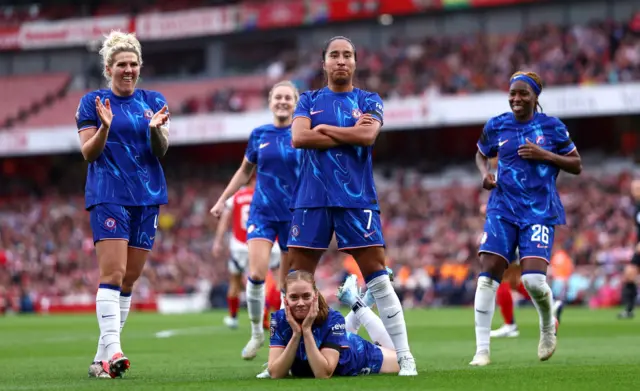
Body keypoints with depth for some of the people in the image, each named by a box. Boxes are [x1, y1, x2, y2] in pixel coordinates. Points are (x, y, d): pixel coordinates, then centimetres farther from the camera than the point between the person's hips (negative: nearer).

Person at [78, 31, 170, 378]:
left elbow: (162, 150, 4)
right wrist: (105, 127, -19)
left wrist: (156, 129, -17)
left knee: (129, 280, 4)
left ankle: (102, 358, 9)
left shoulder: (153, 102, 11)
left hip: (147, 197, 4)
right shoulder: (92, 103, 3)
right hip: (108, 196, -4)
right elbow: (88, 153, -1)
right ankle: (112, 351, -26)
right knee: (112, 273, -17)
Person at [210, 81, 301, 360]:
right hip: (262, 212, 1)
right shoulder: (259, 135, 5)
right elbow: (245, 171, 18)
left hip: (294, 215, -1)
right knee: (256, 273, -16)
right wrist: (222, 200, 16)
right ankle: (256, 333, 1)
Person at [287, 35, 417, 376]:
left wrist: (323, 130, -5)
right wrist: (349, 134, -7)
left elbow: (368, 135, -12)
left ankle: (404, 357, -3)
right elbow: (298, 137, -6)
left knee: (377, 276, -5)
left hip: (357, 198, -1)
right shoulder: (309, 101, 12)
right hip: (312, 198, 1)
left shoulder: (369, 101, 8)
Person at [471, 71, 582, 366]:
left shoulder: (552, 127, 1)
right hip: (503, 209, 2)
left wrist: (545, 155, -11)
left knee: (533, 278, -17)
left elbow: (576, 166, 5)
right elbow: (481, 154, 25)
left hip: (540, 210, -2)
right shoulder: (496, 126, 6)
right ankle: (482, 349, -6)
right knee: (488, 275, -11)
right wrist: (484, 172, 3)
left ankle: (548, 326, 17)